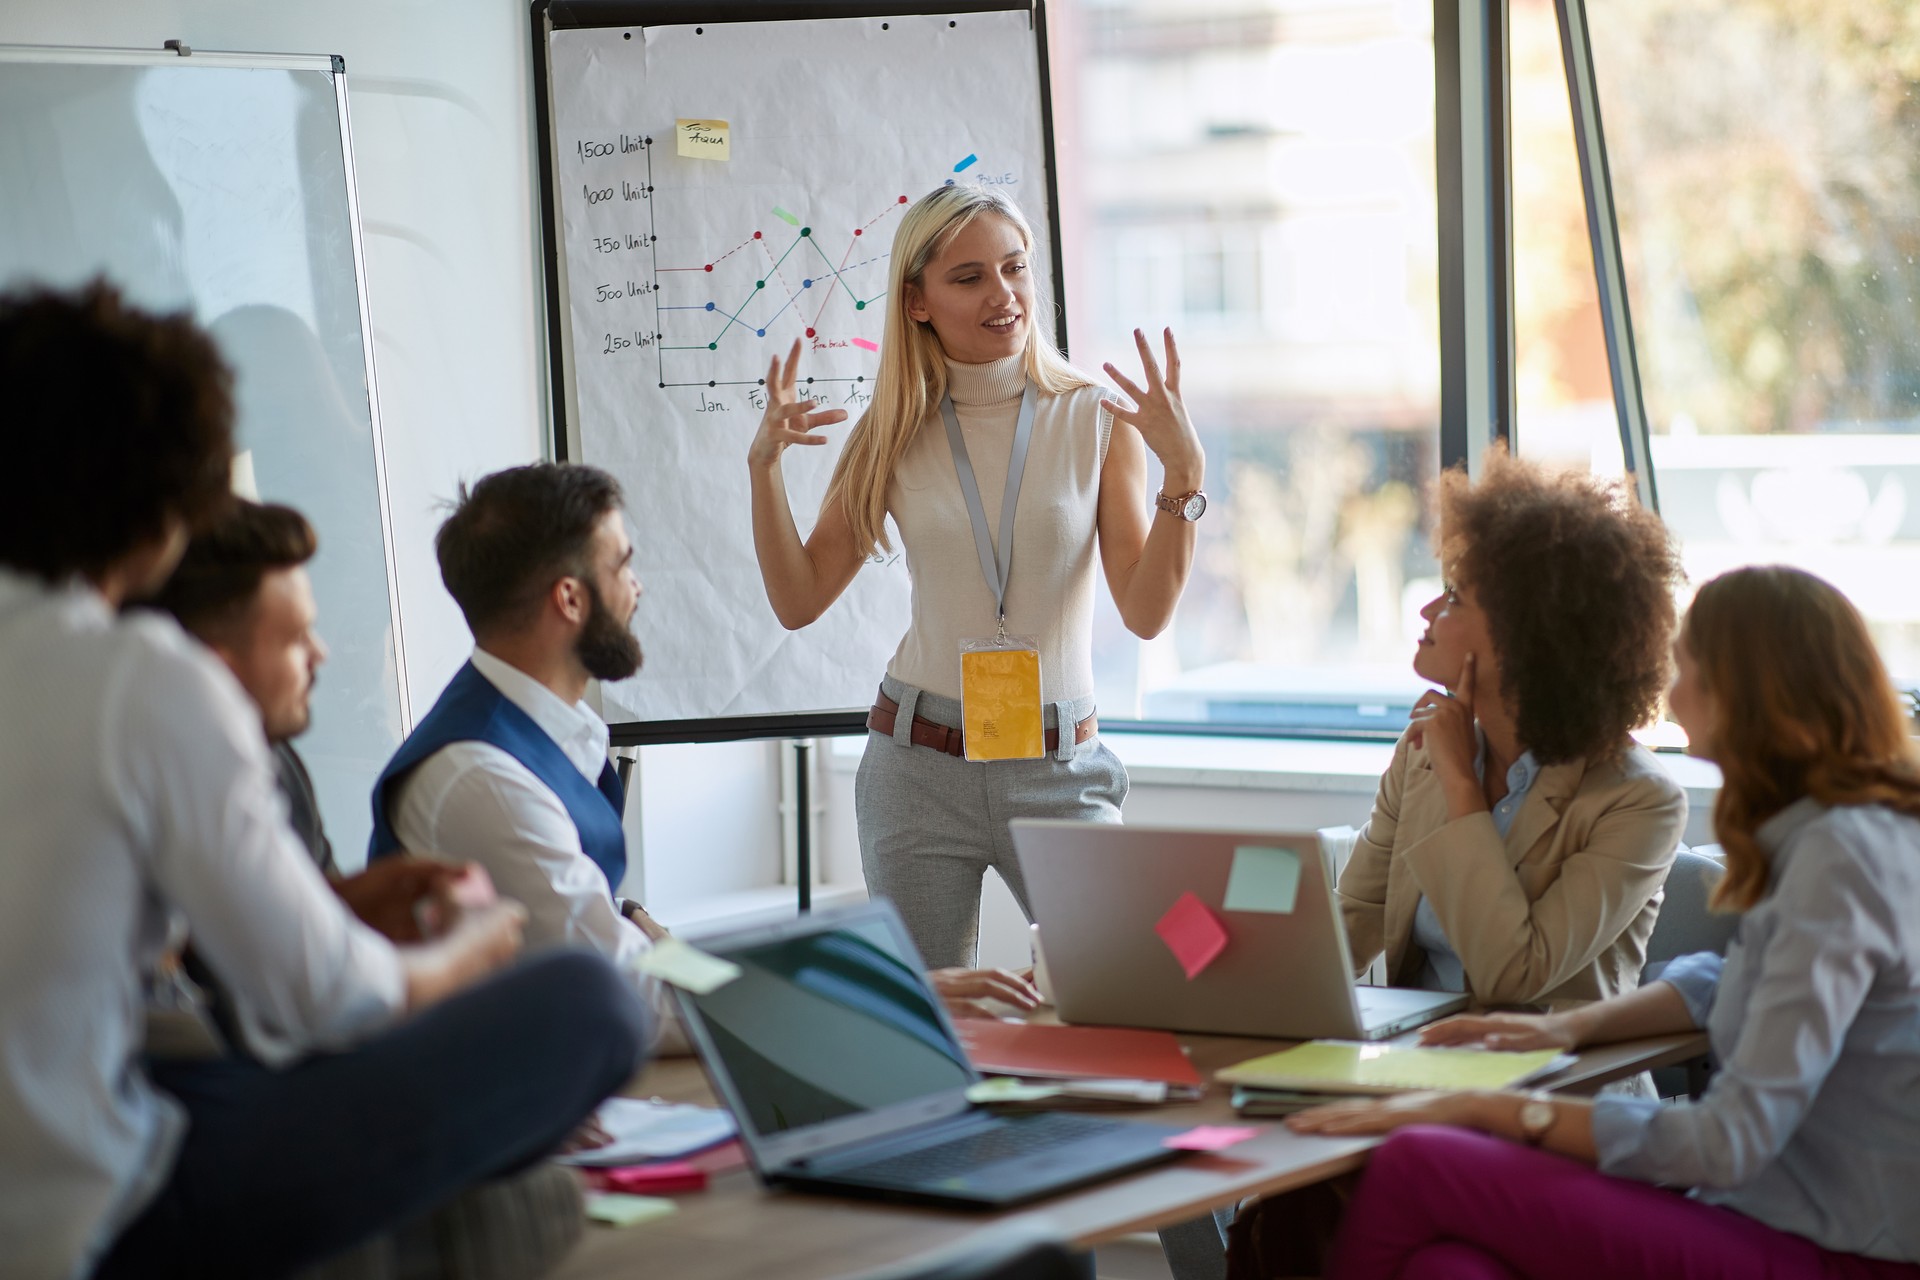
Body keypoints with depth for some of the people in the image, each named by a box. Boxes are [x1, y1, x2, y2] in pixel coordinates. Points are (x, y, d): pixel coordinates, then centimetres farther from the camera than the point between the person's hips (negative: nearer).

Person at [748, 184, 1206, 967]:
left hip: (1059, 766, -1)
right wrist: (765, 467, -6)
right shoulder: (894, 434, 3)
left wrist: (1184, 470, -19)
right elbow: (799, 601, 5)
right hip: (920, 764, 1)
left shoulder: (1097, 420, -1)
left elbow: (1146, 612, -7)